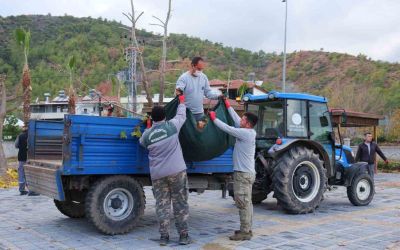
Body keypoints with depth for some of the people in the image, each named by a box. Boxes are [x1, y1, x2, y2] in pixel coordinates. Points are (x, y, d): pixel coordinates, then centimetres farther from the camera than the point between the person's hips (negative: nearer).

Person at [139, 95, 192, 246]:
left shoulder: (147, 134, 4)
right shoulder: (172, 125, -3)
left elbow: (142, 143, 25)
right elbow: (181, 115, 14)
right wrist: (182, 102, 31)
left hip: (157, 174, 2)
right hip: (176, 171, -2)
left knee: (162, 205, 8)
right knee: (180, 204, 5)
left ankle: (164, 236, 9)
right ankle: (183, 235, 9)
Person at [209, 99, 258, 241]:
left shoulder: (246, 133, -18)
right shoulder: (249, 132, 8)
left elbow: (226, 128, -16)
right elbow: (236, 120, 15)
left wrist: (214, 118, -4)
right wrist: (228, 106, 20)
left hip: (243, 173, -10)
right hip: (247, 172, 10)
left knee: (243, 203, -7)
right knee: (246, 203, 14)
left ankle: (245, 232, -3)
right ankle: (247, 229, 21)